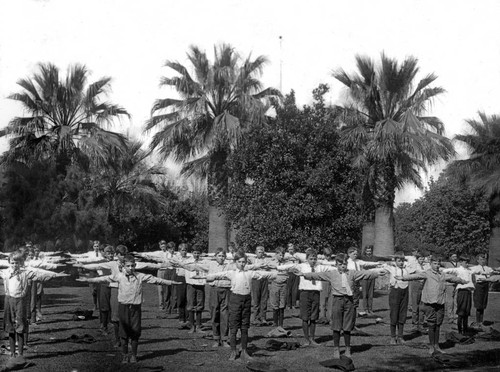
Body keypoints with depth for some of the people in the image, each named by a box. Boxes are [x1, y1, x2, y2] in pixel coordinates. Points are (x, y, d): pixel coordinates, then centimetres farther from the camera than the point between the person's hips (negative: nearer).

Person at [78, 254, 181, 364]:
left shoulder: (141, 276, 0)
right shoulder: (119, 276, 1)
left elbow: (155, 280, 1)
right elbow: (104, 279, 2)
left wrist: (171, 282, -2)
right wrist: (88, 280, -2)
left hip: (135, 307, 0)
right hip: (123, 307, 0)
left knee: (135, 332, 3)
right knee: (124, 332, 5)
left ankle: (134, 355, 19)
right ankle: (125, 355, 18)